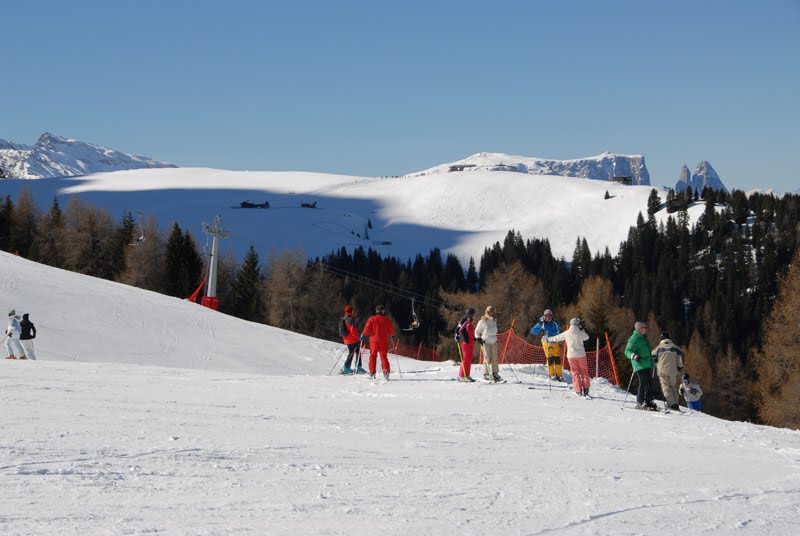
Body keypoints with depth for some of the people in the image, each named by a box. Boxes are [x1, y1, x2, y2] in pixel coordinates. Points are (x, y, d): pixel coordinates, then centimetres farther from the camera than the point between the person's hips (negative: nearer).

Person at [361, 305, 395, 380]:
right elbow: (391, 331, 7)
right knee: (384, 356, 5)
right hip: (384, 341, 1)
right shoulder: (387, 320, 2)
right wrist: (391, 335, 28)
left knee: (373, 356, 8)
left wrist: (363, 334, 8)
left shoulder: (372, 319, -3)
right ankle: (386, 371, -8)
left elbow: (367, 329, -8)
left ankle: (372, 373, 2)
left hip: (374, 340, -1)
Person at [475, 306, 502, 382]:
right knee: (487, 358, -8)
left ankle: (495, 373, 9)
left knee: (494, 358, 3)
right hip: (486, 341, -5)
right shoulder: (482, 321, -3)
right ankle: (486, 374, -2)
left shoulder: (494, 321, 14)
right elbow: (477, 331, 3)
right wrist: (478, 338, -6)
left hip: (494, 341, 5)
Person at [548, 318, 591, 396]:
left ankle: (579, 391, -1)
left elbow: (557, 338, 14)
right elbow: (587, 337, 17)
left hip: (571, 356, 1)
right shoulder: (581, 333, -5)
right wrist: (582, 330, 20)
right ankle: (586, 389, 2)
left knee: (575, 373, 6)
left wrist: (549, 339, 31)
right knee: (584, 372, 9)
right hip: (581, 355, -1)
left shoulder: (566, 333, -1)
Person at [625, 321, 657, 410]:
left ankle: (649, 401, 15)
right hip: (641, 365, -9)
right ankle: (640, 403, -9)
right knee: (643, 383, -12)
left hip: (648, 365, 9)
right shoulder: (634, 338, -9)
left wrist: (652, 358, 42)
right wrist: (634, 356, -33)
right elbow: (627, 351, -15)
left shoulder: (642, 338, 20)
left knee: (650, 383, 8)